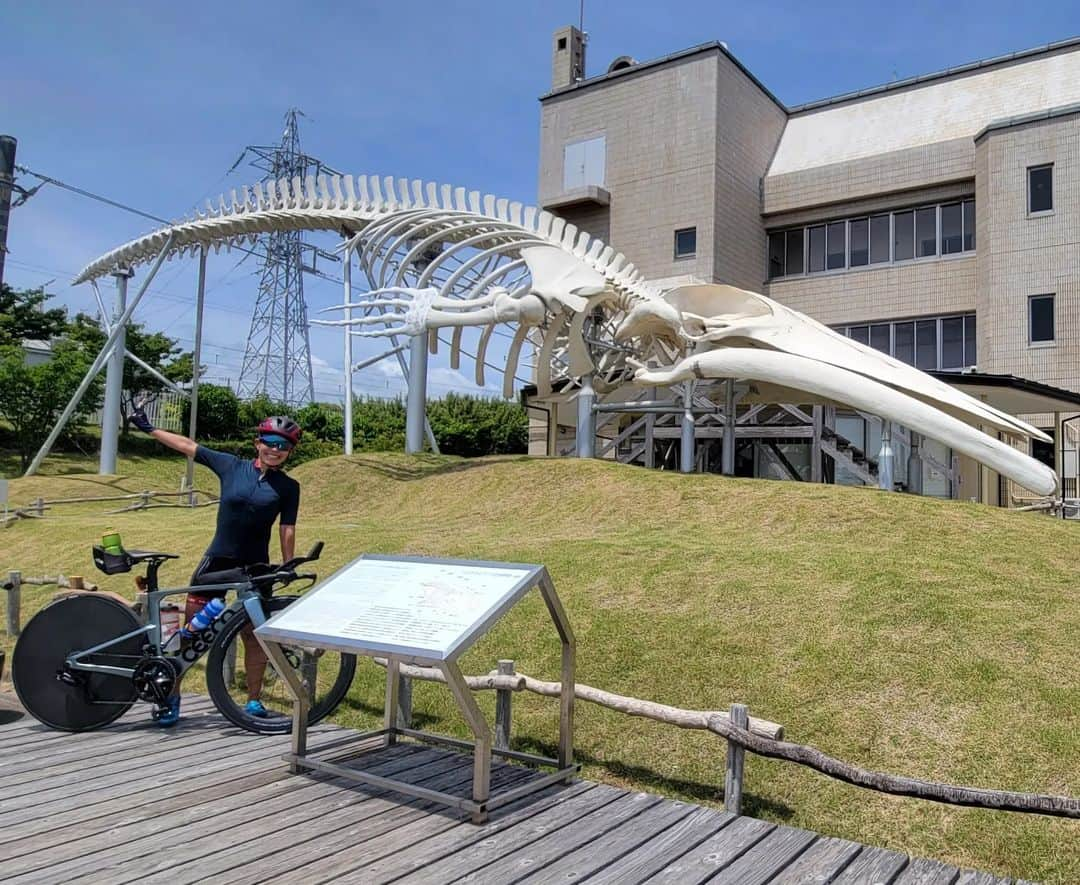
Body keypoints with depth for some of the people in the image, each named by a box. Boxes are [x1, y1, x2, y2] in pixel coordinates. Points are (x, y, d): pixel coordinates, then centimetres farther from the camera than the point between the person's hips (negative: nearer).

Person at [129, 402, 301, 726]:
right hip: (217, 561, 1)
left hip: (255, 567, 0)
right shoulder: (232, 466, 0)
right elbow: (188, 446, 5)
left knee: (253, 635, 8)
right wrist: (148, 428, 9)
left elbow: (287, 529, 0)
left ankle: (254, 700, 22)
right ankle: (171, 695, 16)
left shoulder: (288, 487, -1)